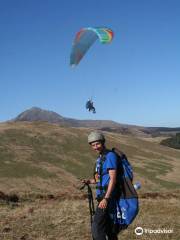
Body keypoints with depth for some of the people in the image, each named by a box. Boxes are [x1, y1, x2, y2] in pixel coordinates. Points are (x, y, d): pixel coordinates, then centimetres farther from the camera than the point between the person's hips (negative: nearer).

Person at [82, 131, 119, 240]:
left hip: (107, 195, -10)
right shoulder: (100, 158, 16)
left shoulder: (110, 156, -13)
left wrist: (106, 198, -26)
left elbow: (113, 179, -20)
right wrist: (90, 181, 8)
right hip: (102, 195, 10)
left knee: (97, 227, -12)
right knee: (108, 226, 16)